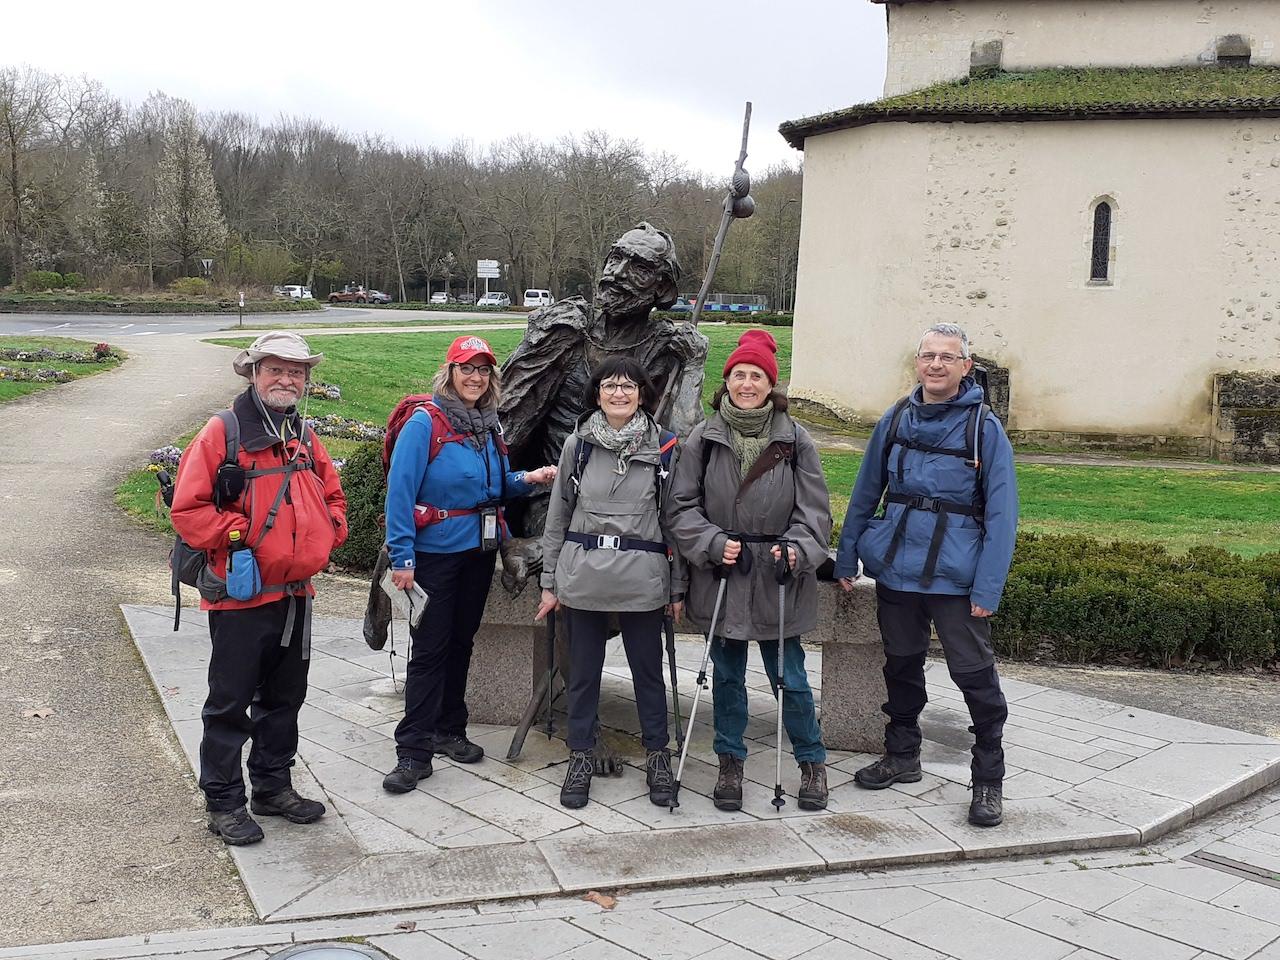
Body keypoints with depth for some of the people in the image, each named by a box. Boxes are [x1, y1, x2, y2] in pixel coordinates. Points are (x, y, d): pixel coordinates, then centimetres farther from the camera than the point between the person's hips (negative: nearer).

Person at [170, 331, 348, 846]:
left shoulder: (305, 437, 10)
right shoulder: (223, 432, -11)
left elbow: (333, 495, 22)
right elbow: (188, 508, -14)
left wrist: (330, 530, 5)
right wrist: (236, 536, -20)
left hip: (296, 593, 7)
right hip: (241, 596, -7)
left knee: (285, 697, 17)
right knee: (230, 702, 3)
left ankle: (273, 785, 32)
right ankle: (223, 801, 16)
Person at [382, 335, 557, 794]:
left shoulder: (489, 427, 9)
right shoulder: (425, 423, -12)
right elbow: (400, 490, -17)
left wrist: (526, 479, -3)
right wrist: (402, 557, -21)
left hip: (480, 550, 7)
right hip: (435, 551, -6)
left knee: (461, 640, 15)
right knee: (429, 648, -5)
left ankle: (449, 729, 29)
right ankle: (413, 751, 1)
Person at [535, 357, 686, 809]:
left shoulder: (665, 448, 0)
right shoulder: (577, 444, 3)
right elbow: (558, 514, 8)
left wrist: (677, 586, 3)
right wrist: (550, 581, 7)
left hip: (643, 577, -1)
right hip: (583, 574, 1)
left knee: (648, 668, 9)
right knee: (583, 669, 10)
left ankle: (657, 755, 25)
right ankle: (581, 757, 24)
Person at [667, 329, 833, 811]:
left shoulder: (795, 440, -1)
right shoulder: (704, 438, 0)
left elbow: (814, 509, 0)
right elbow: (682, 505, 1)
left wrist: (797, 549, -17)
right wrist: (712, 543, -14)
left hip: (777, 580, -1)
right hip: (720, 577, 1)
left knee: (789, 677, 6)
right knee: (727, 676, 13)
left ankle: (812, 762, 26)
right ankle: (730, 763, 29)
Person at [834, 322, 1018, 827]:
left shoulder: (983, 427, -6)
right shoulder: (896, 419, 5)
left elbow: (1001, 513, -9)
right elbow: (865, 493, 12)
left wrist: (988, 586, -15)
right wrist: (847, 557, 8)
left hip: (956, 575, -4)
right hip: (895, 567, 4)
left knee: (974, 673, 0)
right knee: (901, 664, 17)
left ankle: (989, 779, 15)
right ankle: (901, 756, 35)